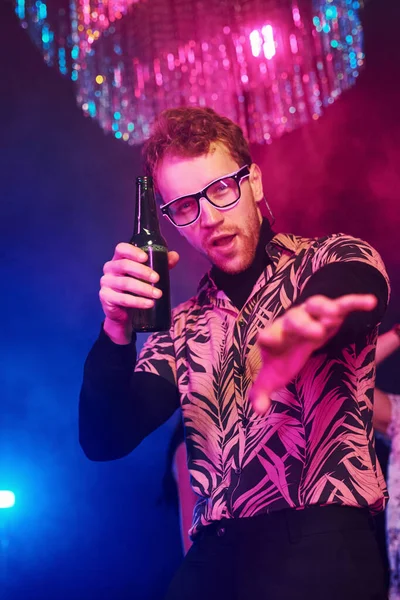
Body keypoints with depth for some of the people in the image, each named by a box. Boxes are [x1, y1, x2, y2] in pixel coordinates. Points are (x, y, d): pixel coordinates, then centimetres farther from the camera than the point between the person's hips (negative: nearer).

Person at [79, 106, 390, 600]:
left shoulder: (336, 257, 5)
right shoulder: (183, 328, 16)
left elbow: (343, 295, -20)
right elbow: (104, 441, 8)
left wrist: (294, 328, -43)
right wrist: (117, 331, -9)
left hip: (321, 545, -3)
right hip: (214, 556, 4)